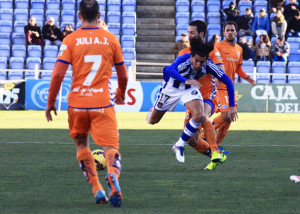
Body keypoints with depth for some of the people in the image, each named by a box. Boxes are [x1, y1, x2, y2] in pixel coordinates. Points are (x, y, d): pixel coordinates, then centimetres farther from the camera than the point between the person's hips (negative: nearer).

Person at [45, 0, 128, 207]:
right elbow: (123, 75, 10)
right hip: (103, 103, -1)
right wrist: (121, 94, 29)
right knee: (111, 147, -3)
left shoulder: (70, 40, -1)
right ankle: (113, 176, -37)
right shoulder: (111, 39, 3)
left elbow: (58, 74, -7)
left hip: (77, 104, 1)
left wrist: (51, 102, 5)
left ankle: (97, 190, 12)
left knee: (81, 144, 22)